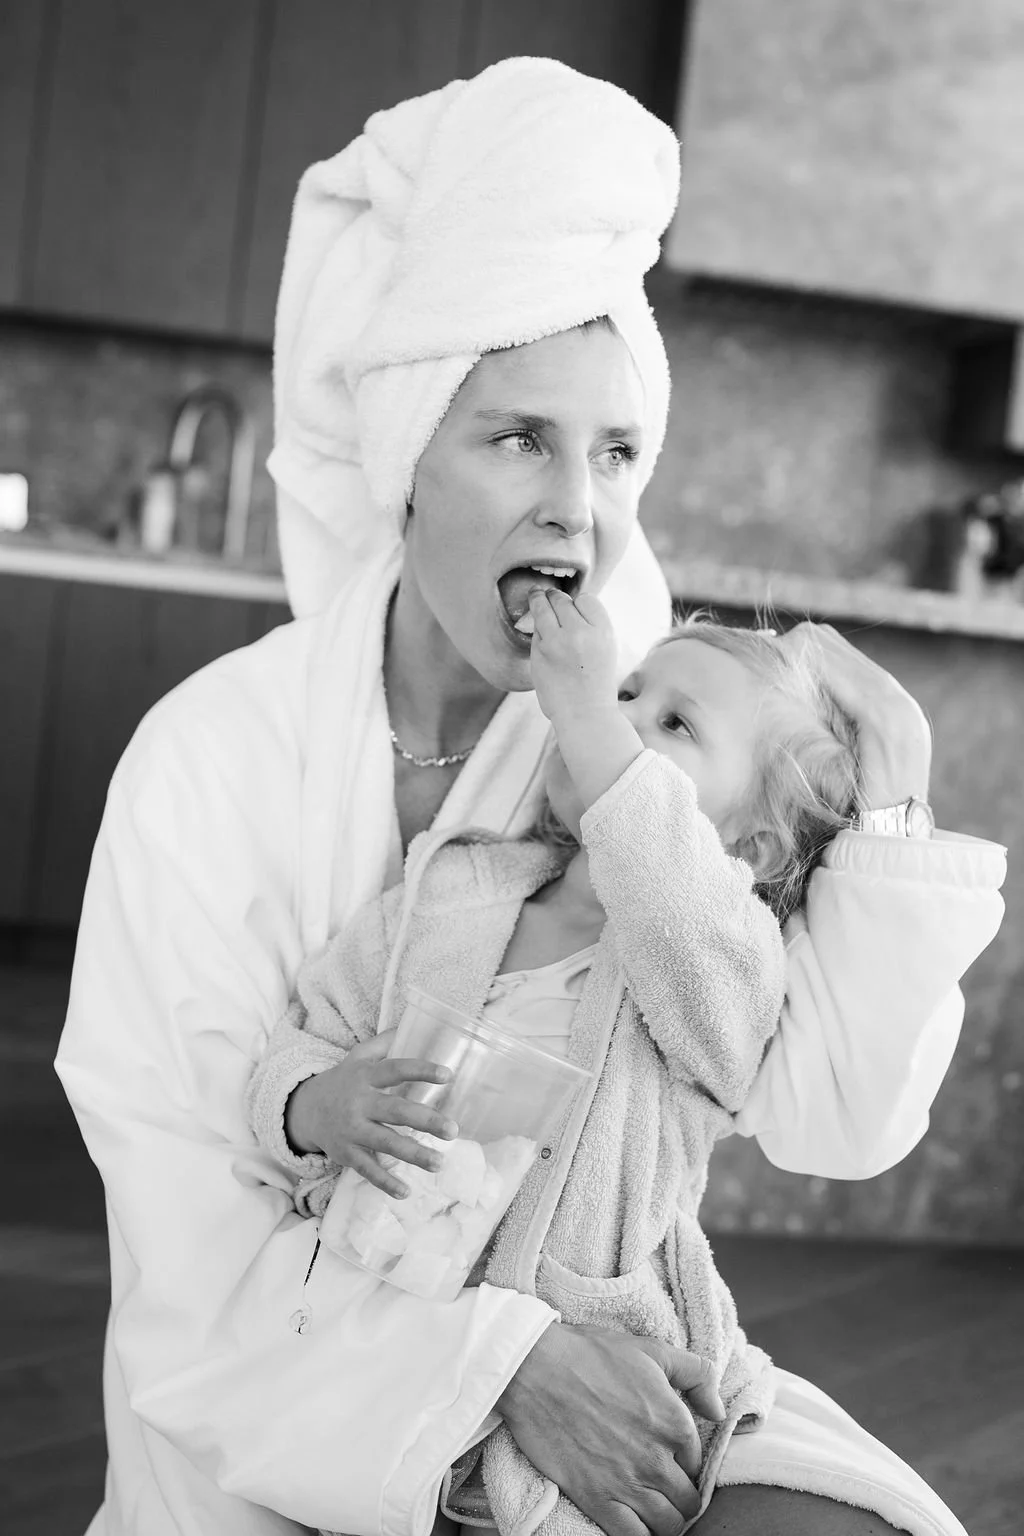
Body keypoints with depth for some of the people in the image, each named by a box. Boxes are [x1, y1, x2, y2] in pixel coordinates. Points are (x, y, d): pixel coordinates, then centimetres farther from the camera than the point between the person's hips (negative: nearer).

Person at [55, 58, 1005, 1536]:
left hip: (588, 1345, 2)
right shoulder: (217, 754, -16)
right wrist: (503, 1356, -25)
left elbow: (829, 1120, -9)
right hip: (277, 1378, -2)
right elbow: (189, 1232, -16)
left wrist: (886, 815, -20)